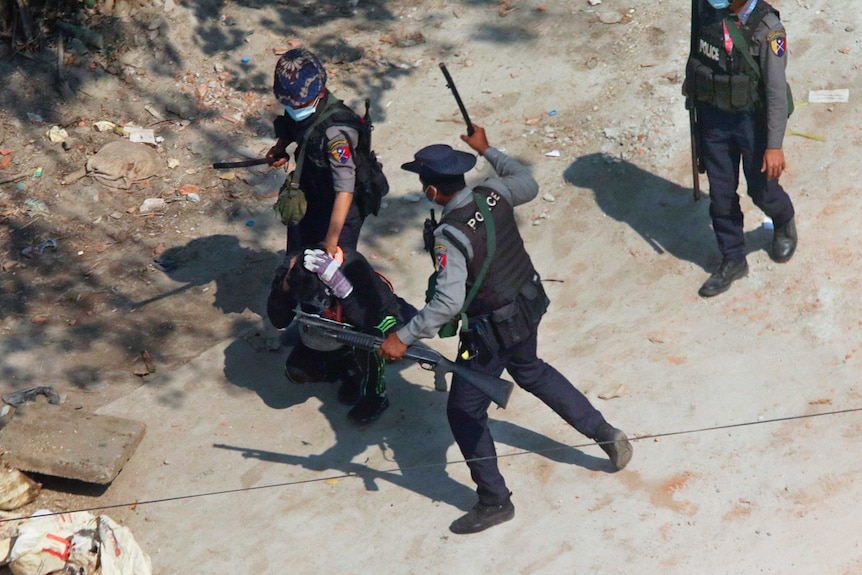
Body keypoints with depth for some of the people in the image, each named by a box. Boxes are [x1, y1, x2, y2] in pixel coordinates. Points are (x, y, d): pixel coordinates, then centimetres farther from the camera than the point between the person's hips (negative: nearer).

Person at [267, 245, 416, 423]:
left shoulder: (352, 265, -38)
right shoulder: (292, 267, -28)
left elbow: (368, 319, -45)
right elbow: (279, 321, -24)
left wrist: (340, 284, -54)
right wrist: (284, 286, -40)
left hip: (380, 317, -4)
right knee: (297, 371, -12)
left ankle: (376, 395, -12)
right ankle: (350, 370, 15)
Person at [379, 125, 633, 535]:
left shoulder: (450, 235, -31)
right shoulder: (493, 195, -11)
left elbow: (448, 303, -37)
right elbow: (528, 185, 13)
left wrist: (403, 337, -31)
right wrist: (487, 150, 22)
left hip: (492, 332, -8)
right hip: (528, 307, 8)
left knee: (464, 412, 9)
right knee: (530, 371, 35)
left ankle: (494, 502, 20)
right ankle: (603, 432, 40)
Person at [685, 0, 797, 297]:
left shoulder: (767, 30, -24)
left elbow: (777, 91, -23)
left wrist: (775, 145, -25)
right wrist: (690, 82, 28)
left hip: (753, 120, -4)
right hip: (713, 116, 4)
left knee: (761, 189, 12)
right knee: (721, 194, 10)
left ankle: (785, 223, 46)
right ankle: (732, 261, 26)